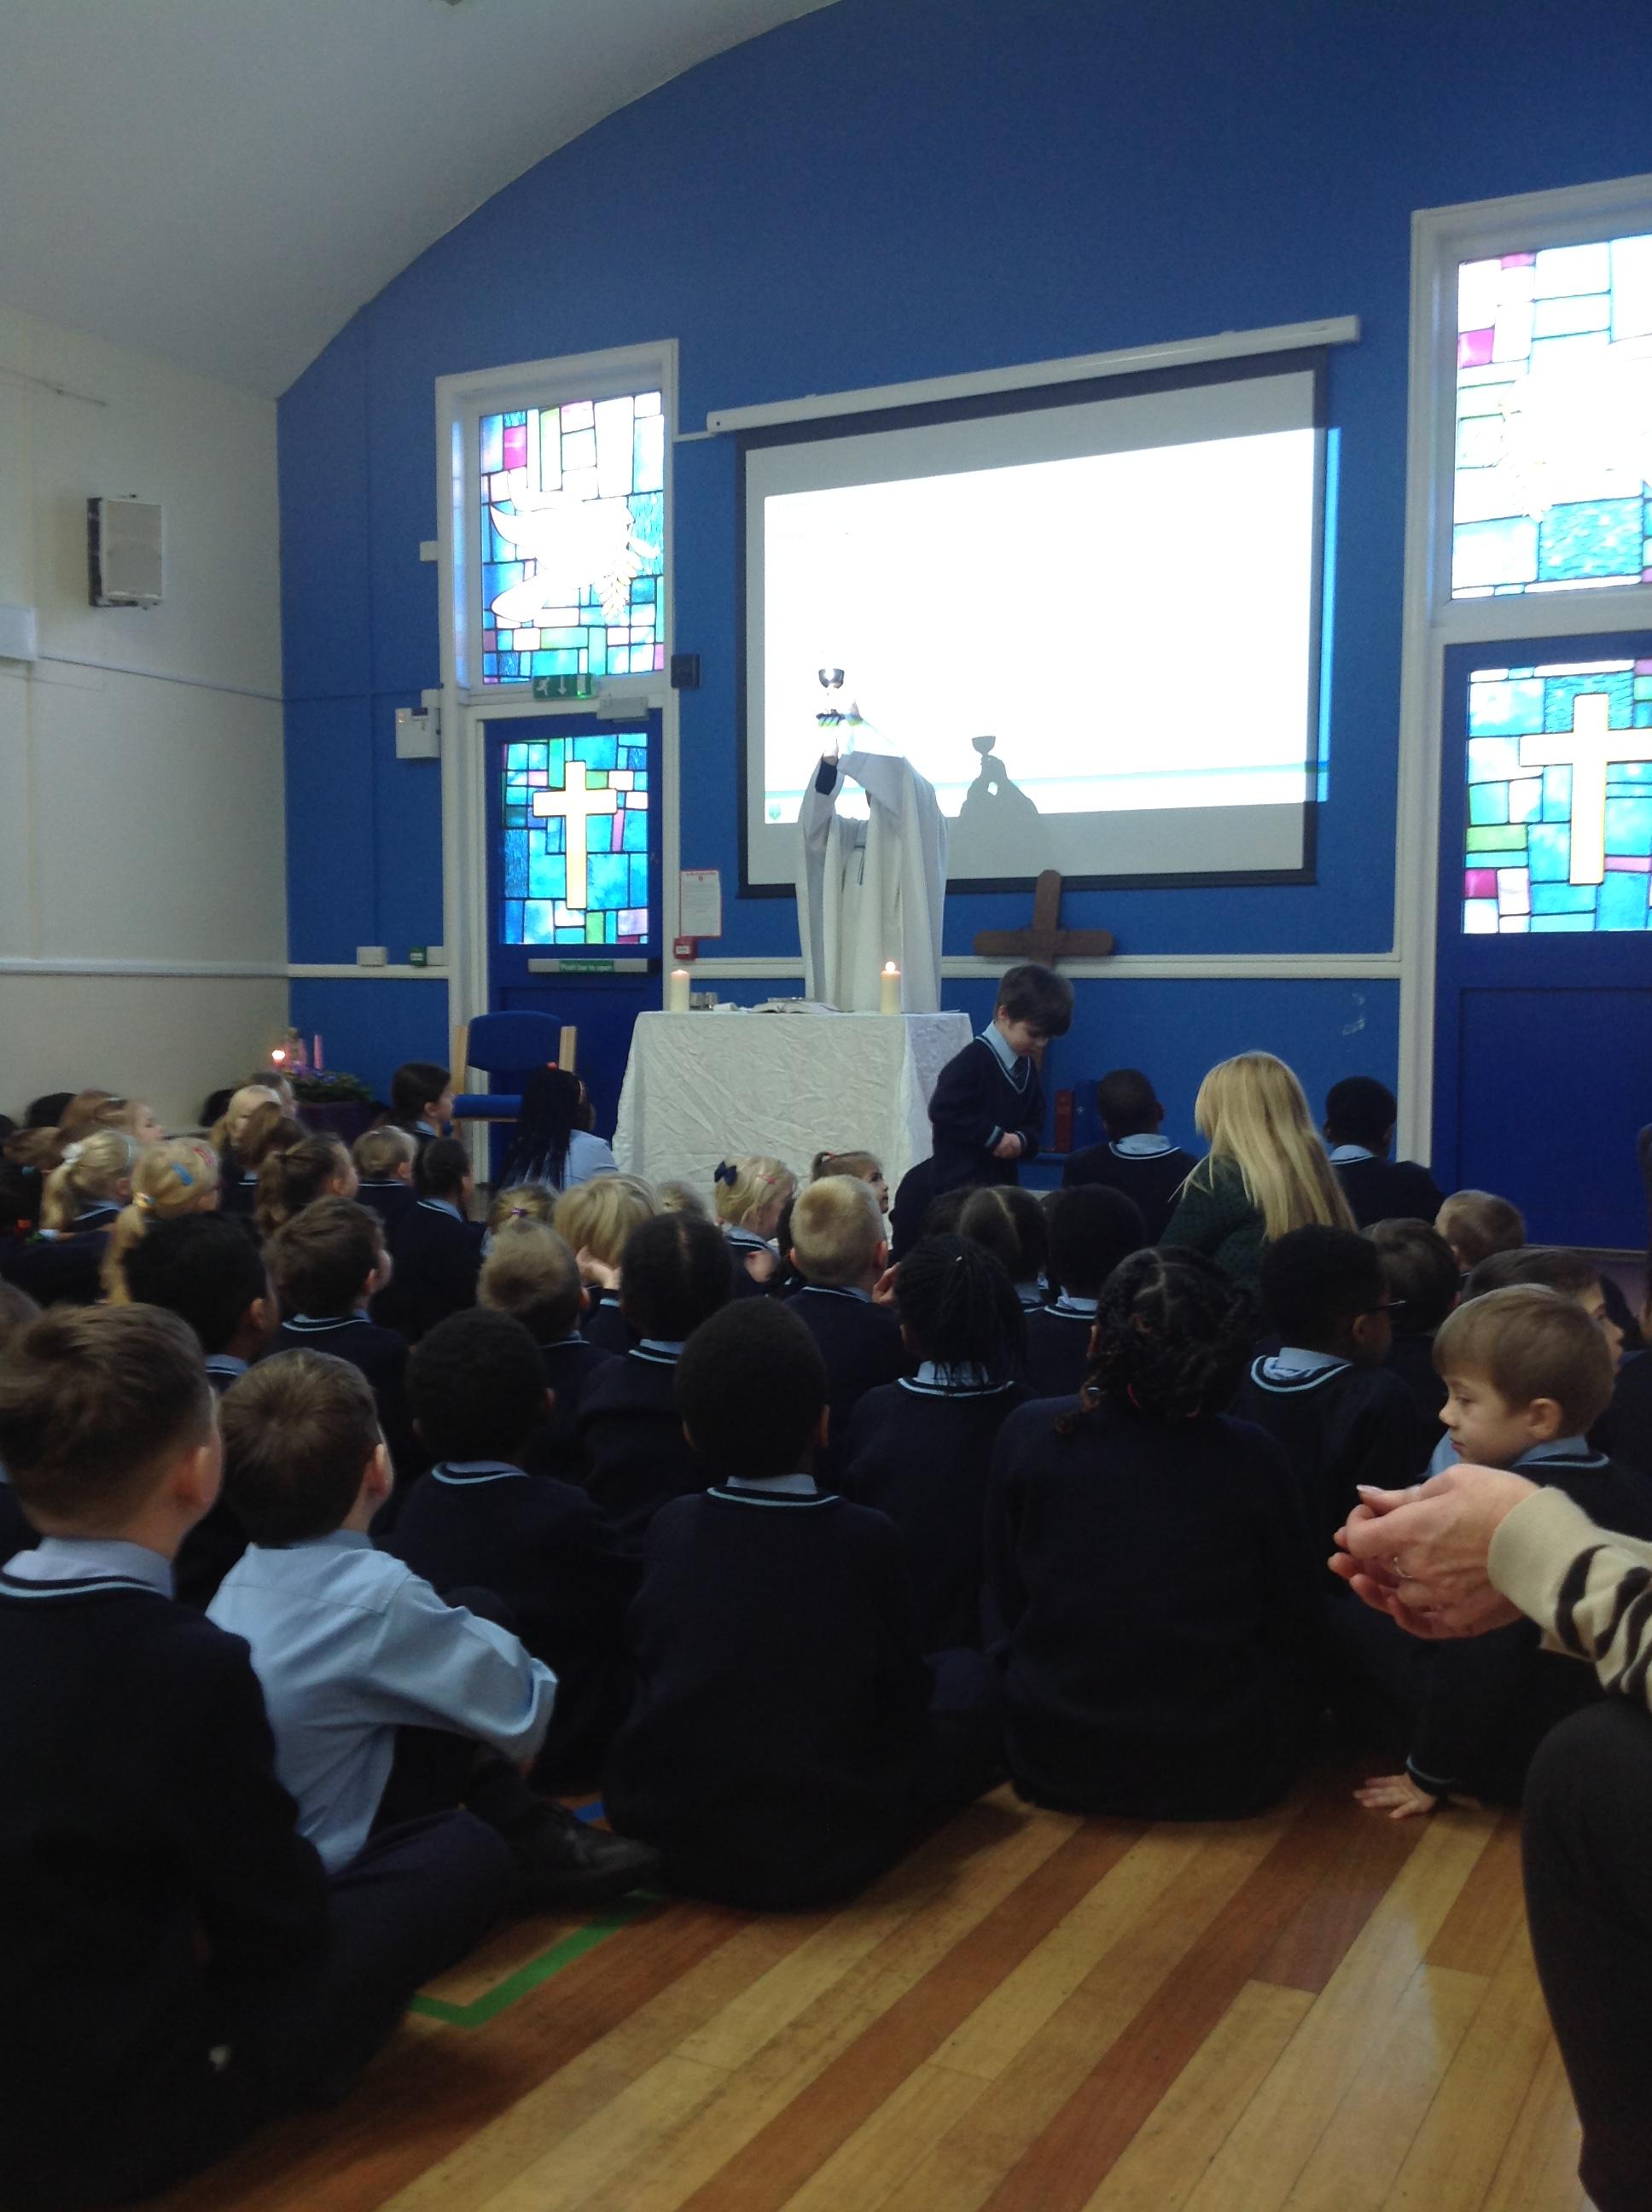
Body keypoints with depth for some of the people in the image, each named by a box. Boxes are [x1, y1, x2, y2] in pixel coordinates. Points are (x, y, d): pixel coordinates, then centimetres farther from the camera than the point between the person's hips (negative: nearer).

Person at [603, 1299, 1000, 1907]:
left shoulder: (670, 1528, -6)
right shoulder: (866, 1537, -14)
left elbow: (646, 1663, 8)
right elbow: (905, 1695, -3)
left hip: (666, 1832, 3)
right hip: (831, 1848, -3)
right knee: (966, 1673, 13)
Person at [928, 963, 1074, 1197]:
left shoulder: (1027, 1067, 10)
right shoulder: (973, 1061, -15)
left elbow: (1035, 1119, 18)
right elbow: (943, 1110, -21)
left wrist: (1022, 1140, -7)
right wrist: (994, 1137, -18)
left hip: (1004, 1181, 8)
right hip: (962, 1184, -8)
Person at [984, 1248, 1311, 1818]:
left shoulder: (1028, 1433, -11)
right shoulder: (1256, 1459, -12)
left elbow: (1002, 1600, 0)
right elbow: (1287, 1627, 1)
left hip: (1055, 1764, 1)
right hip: (1224, 1771, -1)